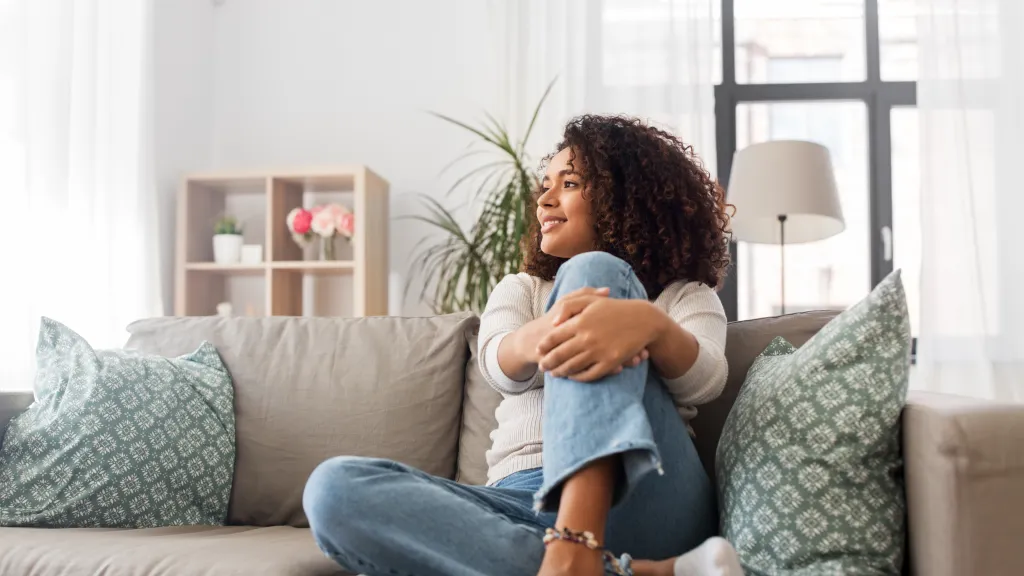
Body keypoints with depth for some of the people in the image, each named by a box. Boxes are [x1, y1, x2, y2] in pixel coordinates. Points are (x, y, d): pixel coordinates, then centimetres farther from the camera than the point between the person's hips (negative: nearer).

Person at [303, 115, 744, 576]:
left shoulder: (686, 295, 19)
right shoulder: (520, 290, 25)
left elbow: (704, 381, -6)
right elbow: (502, 369, 0)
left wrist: (649, 325, -31)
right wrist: (547, 334, -27)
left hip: (645, 499, -2)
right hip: (524, 509, 3)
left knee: (592, 273, -19)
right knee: (336, 488, -25)